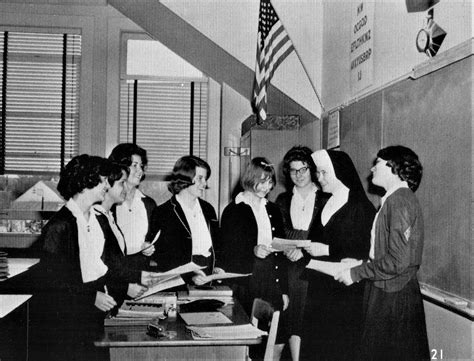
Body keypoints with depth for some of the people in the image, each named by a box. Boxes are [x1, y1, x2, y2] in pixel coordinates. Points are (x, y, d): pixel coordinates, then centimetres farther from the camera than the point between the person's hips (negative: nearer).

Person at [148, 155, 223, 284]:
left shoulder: (208, 209, 16)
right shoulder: (163, 213, -3)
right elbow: (161, 258, -7)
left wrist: (217, 268, 5)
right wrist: (190, 275, -18)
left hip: (210, 281, 5)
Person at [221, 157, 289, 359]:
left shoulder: (273, 210, 14)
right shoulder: (233, 211, -1)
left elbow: (281, 252, 15)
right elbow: (227, 253, -4)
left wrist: (284, 290, 12)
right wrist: (253, 251, -20)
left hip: (272, 284, 5)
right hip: (246, 287, -4)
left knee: (278, 342, 1)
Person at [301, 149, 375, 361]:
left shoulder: (360, 207, -10)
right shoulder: (326, 204, 12)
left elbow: (365, 251, -14)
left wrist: (328, 250, -17)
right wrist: (304, 249, -2)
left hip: (345, 292, -7)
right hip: (320, 287, 7)